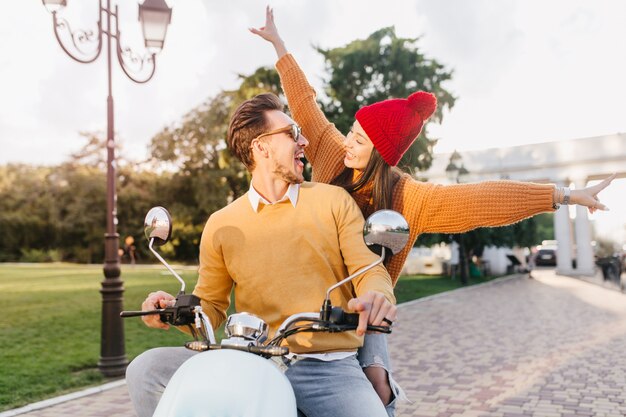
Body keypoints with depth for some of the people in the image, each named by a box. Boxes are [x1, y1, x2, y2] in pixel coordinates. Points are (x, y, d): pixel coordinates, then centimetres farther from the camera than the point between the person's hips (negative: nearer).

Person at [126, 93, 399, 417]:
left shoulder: (334, 201, 7)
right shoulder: (221, 225, 8)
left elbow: (370, 270, 0)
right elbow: (211, 306, 13)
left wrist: (377, 297, -24)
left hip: (328, 366, -1)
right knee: (146, 369, -15)